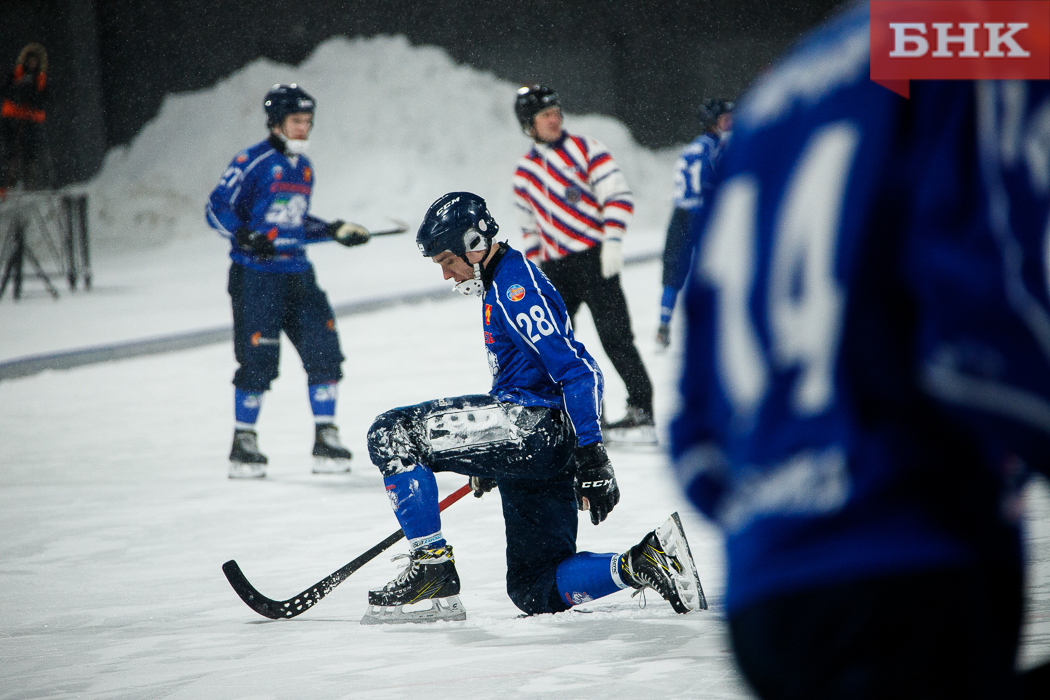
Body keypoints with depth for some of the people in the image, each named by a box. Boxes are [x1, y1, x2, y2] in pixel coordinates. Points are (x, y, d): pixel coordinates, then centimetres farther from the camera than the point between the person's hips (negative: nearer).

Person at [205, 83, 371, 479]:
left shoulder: (303, 168, 15)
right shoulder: (253, 162, -9)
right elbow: (216, 208, -11)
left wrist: (336, 231, 16)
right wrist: (244, 236, -26)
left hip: (296, 273, 7)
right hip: (254, 275, -7)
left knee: (323, 349, -1)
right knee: (258, 358, -8)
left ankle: (326, 440, 8)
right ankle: (243, 445, 6)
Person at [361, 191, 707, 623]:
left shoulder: (515, 284, -10)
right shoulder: (500, 287, 23)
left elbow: (577, 370, -19)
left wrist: (591, 457, -25)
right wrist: (490, 461, 38)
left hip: (535, 425, -11)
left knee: (392, 434, -12)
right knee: (536, 590, 9)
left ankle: (432, 566, -13)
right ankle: (642, 564, -4)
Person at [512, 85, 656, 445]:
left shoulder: (585, 150, -2)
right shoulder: (525, 172, 14)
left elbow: (619, 195, -7)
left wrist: (612, 241, -17)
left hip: (593, 257, -5)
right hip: (556, 267, 6)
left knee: (614, 335, -10)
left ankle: (641, 412, -7)